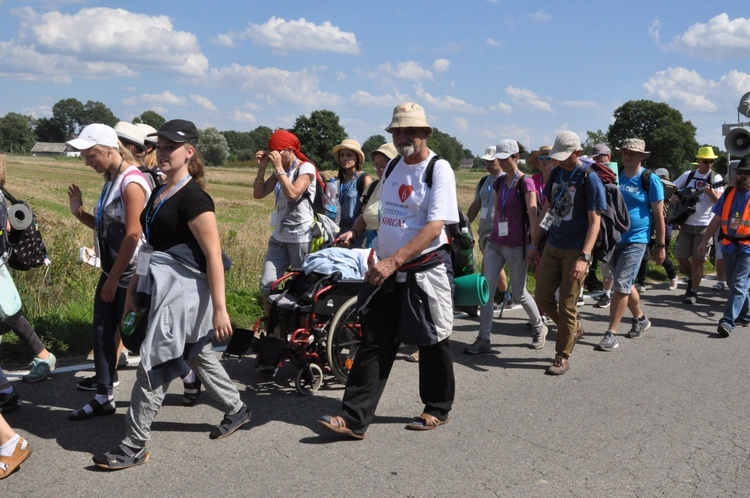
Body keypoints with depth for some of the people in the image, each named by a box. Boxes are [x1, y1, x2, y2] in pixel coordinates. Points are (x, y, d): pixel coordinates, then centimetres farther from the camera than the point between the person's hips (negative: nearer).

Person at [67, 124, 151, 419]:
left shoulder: (131, 182, -18)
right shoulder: (111, 180, 10)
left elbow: (133, 234, -22)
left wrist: (113, 279, -18)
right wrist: (79, 212, -2)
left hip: (130, 274, -9)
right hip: (112, 270, 9)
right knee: (102, 332, 13)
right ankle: (103, 398, 27)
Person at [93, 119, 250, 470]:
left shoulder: (193, 197, -17)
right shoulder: (159, 194, 11)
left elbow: (213, 255, -19)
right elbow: (150, 246, 17)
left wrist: (219, 309, -21)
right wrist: (133, 288, 17)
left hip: (184, 291, -9)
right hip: (161, 287, 9)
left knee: (154, 365, -4)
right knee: (199, 355, 20)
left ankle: (134, 447, 9)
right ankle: (236, 410, 38)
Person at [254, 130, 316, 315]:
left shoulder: (306, 168, -9)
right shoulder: (280, 171, 12)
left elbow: (292, 194, -24)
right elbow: (258, 194, 7)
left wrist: (279, 168, -18)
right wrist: (262, 168, -2)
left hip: (301, 238, -7)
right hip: (279, 236, 7)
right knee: (266, 285, 3)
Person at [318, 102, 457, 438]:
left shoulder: (439, 169, -11)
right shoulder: (393, 167, 10)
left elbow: (434, 227, -21)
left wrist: (393, 262, -26)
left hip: (425, 270, -6)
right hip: (386, 272, 6)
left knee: (432, 344, 9)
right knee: (374, 344, 2)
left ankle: (438, 410, 28)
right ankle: (354, 419, 4)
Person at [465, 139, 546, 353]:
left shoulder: (526, 182, -10)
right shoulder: (499, 182, 9)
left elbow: (533, 215, -14)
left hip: (516, 246, -6)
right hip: (496, 244, 6)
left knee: (519, 292, 7)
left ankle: (539, 327, 33)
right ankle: (483, 339, 1)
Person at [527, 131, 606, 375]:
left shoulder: (589, 178, -13)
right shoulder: (556, 174, 7)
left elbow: (594, 222, -15)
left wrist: (584, 257, -23)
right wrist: (533, 244, 12)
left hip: (575, 251, -6)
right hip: (552, 247, 7)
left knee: (567, 305, 0)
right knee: (542, 298, 9)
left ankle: (563, 357, 12)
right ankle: (574, 329, 33)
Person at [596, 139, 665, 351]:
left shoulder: (650, 180, -6)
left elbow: (658, 215, -2)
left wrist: (660, 245, -3)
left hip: (636, 240, -5)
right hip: (612, 239, 5)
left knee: (621, 286, -10)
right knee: (625, 285, 16)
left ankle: (611, 333, -4)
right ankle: (640, 319, 38)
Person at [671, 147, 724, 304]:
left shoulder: (716, 177, -4)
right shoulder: (688, 175, 5)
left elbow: (718, 201, -14)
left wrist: (710, 192, -36)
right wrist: (672, 197, -11)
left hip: (704, 225, -3)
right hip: (686, 223, 3)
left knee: (697, 259, -2)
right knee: (681, 257, 5)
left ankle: (693, 292, 7)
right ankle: (692, 279, 31)